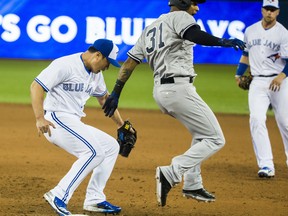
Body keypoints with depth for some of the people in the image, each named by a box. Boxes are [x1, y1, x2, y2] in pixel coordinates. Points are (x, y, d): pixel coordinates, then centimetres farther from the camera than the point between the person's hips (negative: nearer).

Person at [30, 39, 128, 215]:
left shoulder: (96, 74, 14)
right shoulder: (65, 65, -14)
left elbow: (104, 97, 31)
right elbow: (36, 86, -20)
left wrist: (120, 123, 29)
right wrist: (40, 118, -29)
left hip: (74, 124, 10)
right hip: (57, 120, -10)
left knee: (111, 147, 12)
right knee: (94, 152, -24)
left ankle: (94, 199, 10)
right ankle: (59, 196, -26)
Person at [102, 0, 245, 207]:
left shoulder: (150, 29, 22)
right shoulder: (179, 17, -2)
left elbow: (130, 62, 18)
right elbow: (194, 35, -24)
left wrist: (116, 93, 17)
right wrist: (222, 42, -37)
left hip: (160, 91, 9)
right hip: (179, 88, -9)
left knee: (201, 134, 27)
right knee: (214, 139, -6)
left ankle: (192, 185, 24)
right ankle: (171, 174, -20)